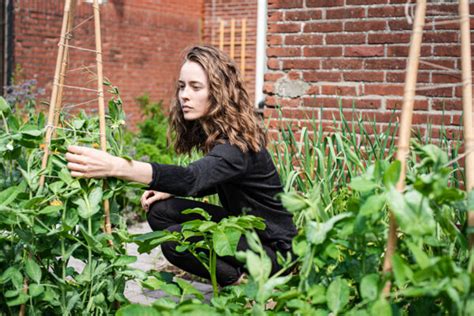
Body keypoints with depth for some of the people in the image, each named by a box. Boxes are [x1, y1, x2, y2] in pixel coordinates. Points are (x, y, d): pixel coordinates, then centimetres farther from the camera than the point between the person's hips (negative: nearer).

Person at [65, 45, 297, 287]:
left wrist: (116, 167, -57)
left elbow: (192, 177, -46)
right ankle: (240, 277, 3)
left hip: (272, 246, -9)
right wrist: (169, 190, -3)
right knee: (160, 211, -3)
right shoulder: (213, 132, 1)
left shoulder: (238, 144, -27)